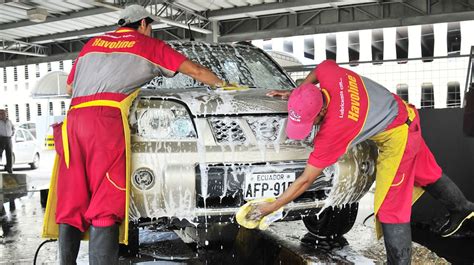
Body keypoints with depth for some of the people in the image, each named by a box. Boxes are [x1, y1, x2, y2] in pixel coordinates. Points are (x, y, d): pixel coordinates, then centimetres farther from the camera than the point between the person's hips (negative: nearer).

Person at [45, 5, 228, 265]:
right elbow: (195, 70, 19)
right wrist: (222, 84, 33)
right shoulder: (149, 45, 17)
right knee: (105, 205, -11)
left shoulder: (93, 43, 30)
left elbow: (69, 87, 34)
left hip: (74, 118, 5)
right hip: (107, 118, -5)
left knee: (70, 205, 6)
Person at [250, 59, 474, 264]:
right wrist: (295, 93, 5)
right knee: (426, 172, 32)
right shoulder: (329, 74, -20)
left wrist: (270, 207, -20)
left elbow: (306, 180, -28)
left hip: (397, 137, -9)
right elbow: (325, 65, 8)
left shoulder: (332, 131, -34)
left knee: (389, 209, -6)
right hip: (404, 115, 10)